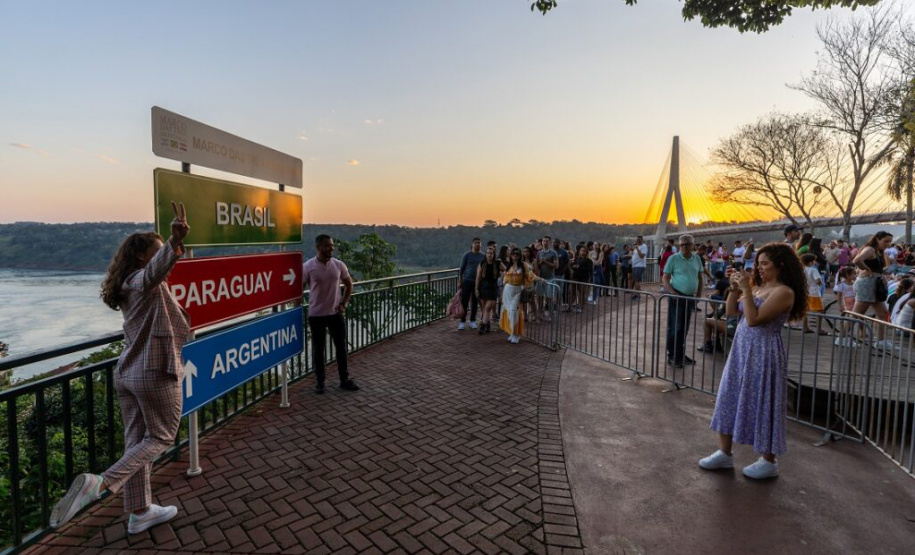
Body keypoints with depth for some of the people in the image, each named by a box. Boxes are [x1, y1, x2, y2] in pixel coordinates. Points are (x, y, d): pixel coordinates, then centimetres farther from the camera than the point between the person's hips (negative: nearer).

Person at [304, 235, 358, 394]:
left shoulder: (339, 265, -2)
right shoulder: (308, 266, -10)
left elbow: (349, 284, 11)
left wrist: (344, 303, 2)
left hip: (336, 313, 3)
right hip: (316, 315, -2)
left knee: (341, 347, 8)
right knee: (318, 349, 7)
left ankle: (344, 380, 20)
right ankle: (319, 382, 21)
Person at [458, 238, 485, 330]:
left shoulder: (483, 256, 3)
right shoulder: (467, 255, -3)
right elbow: (462, 268, -1)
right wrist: (460, 280, -3)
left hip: (478, 282, 2)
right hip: (467, 281, -2)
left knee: (475, 302, 9)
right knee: (464, 301, -1)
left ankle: (473, 321, 20)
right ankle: (463, 321, 8)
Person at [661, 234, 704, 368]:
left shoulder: (697, 259, 6)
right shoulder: (673, 258, -9)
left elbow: (700, 278, 15)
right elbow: (665, 279, -8)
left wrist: (698, 295, 7)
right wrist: (675, 294, -17)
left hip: (690, 298, 5)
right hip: (676, 298, -5)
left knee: (684, 328, 14)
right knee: (674, 328, -2)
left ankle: (681, 354, 25)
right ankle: (672, 357, 7)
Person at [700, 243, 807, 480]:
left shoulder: (783, 292, -15)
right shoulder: (758, 287, 10)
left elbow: (754, 320, -24)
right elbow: (731, 312, 10)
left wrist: (746, 289, -23)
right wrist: (734, 288, -2)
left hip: (763, 354, -8)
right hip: (741, 350, 8)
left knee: (761, 404, 3)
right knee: (730, 399, 11)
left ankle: (768, 461, 21)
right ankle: (724, 453, 22)